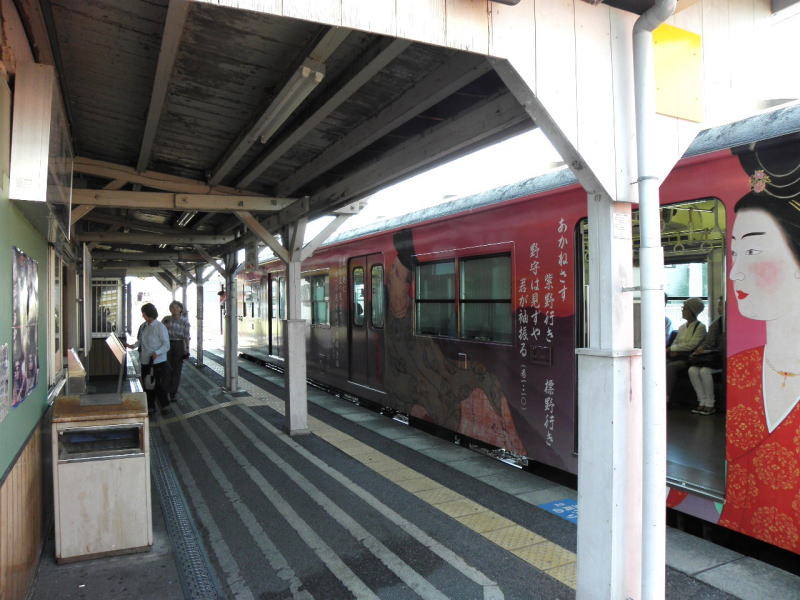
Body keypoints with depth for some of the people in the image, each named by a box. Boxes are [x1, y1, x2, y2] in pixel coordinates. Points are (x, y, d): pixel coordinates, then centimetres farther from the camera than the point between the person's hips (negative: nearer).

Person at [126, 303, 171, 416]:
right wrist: (132, 345, 0)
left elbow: (166, 345, -13)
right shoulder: (143, 326, 6)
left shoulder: (160, 327, -13)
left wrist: (156, 353, -28)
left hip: (158, 362, -6)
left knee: (158, 385, 0)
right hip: (145, 362, 6)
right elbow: (140, 341, 18)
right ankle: (150, 407, 27)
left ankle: (165, 406, 21)